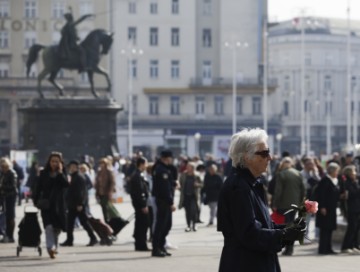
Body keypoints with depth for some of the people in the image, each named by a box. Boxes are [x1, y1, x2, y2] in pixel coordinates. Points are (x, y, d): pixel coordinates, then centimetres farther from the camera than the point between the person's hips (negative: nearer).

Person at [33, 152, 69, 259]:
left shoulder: (62, 173, 4)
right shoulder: (44, 173, 3)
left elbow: (66, 184, -13)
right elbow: (38, 188, 6)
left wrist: (60, 172, -15)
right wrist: (36, 201, -1)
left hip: (58, 204, 2)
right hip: (46, 203, -2)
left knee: (57, 228, 9)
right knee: (49, 226, -17)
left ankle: (54, 247, 27)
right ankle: (50, 247, -26)